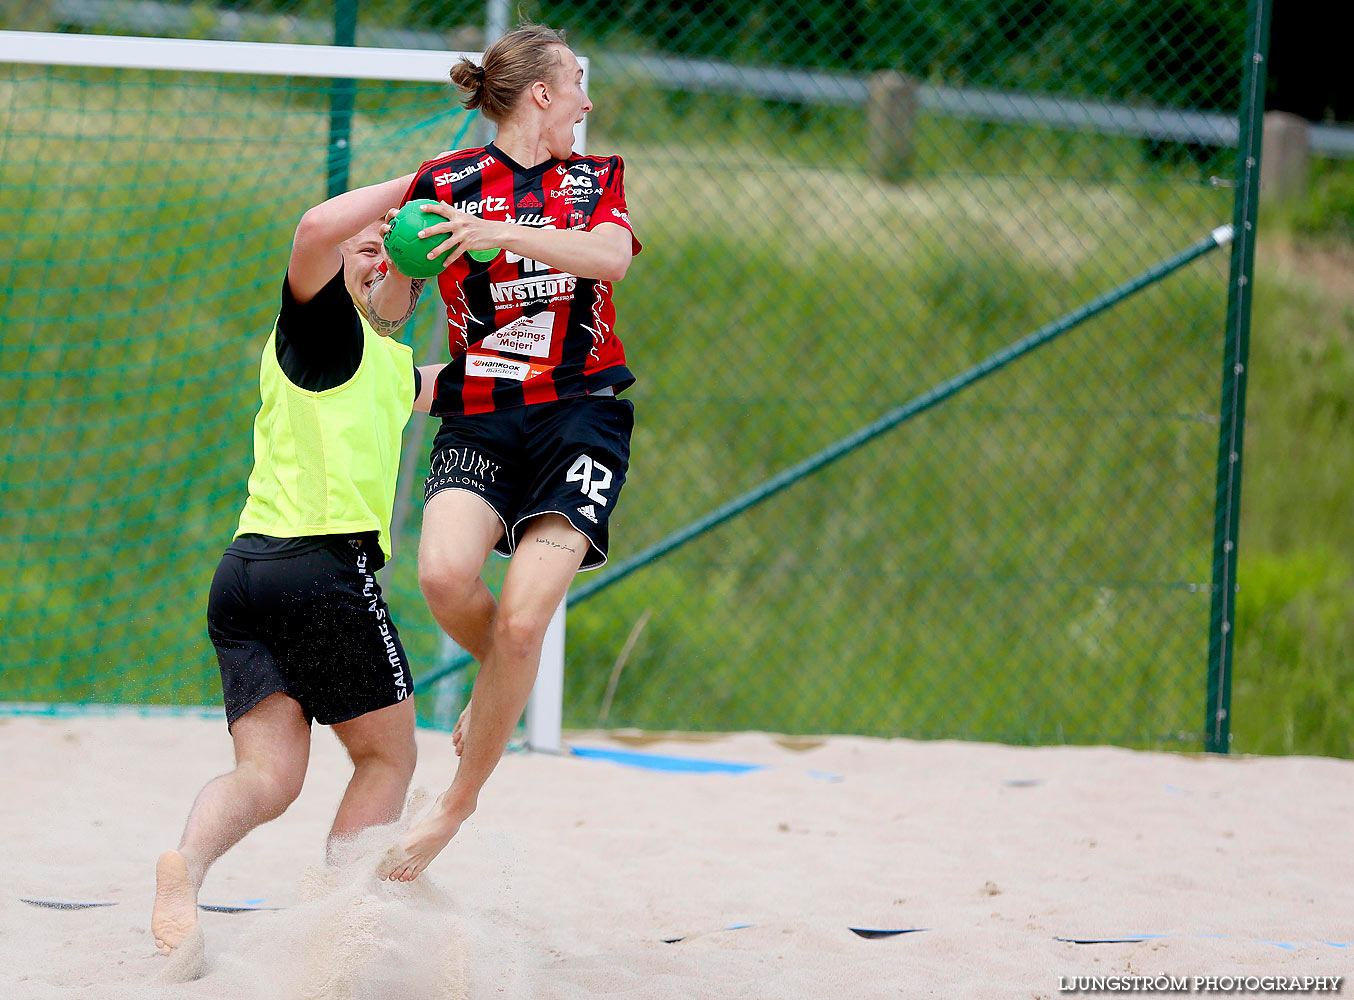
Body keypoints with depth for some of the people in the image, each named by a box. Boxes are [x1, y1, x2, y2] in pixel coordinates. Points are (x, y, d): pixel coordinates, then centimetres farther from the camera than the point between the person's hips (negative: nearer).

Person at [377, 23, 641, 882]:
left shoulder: (597, 180, 13)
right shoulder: (445, 183, 7)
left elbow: (611, 257, -10)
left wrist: (501, 233, -23)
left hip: (581, 416, 0)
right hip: (479, 420, 0)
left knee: (522, 620, -17)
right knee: (445, 573, -29)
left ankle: (454, 810, 0)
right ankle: (505, 680, 6)